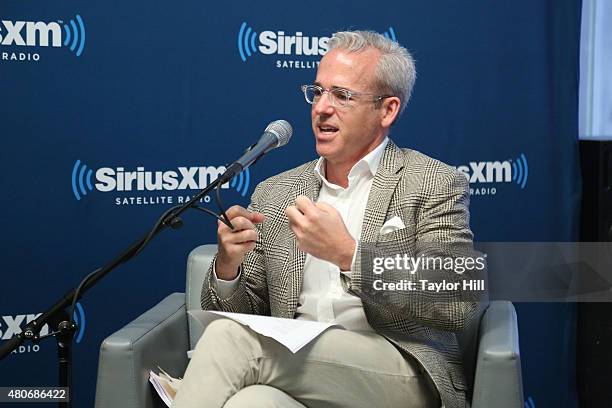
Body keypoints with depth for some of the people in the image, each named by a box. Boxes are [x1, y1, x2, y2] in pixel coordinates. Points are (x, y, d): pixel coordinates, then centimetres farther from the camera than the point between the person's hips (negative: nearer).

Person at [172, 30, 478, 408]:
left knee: (231, 336, -28)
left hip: (402, 375, -3)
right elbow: (236, 311, 17)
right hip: (297, 370, 3)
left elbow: (457, 307, -10)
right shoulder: (273, 194, 16)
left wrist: (348, 254, -18)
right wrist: (228, 266, -6)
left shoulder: (436, 185, 3)